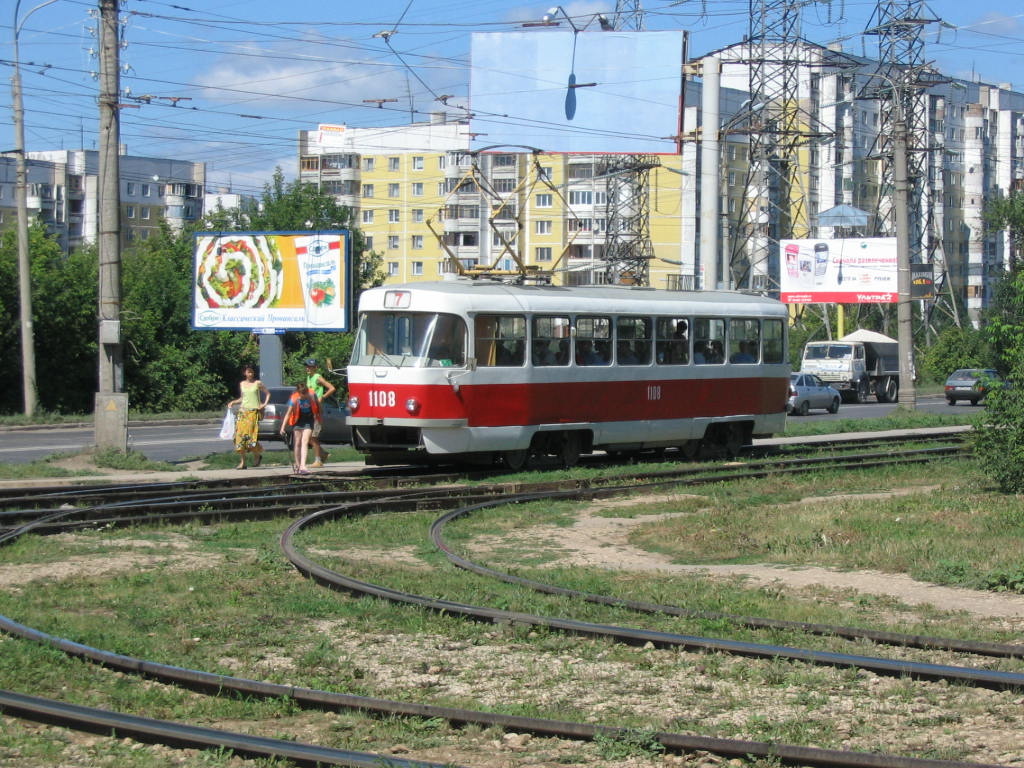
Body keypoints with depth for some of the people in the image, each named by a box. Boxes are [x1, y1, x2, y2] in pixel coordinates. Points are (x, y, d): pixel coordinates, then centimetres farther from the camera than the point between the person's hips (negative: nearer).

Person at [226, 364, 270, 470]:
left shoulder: (258, 383, 2)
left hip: (254, 411, -4)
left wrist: (265, 404, -1)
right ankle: (242, 462, -1)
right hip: (243, 411, 4)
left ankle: (258, 455, 14)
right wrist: (233, 402, 7)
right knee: (240, 436, -6)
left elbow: (268, 393, 11)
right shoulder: (242, 384, 13)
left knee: (250, 436, -14)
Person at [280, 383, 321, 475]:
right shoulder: (294, 399, -22)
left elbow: (317, 404, 0)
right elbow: (288, 413, -21)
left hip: (309, 420, 0)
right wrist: (283, 427, -27)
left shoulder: (312, 395, -19)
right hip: (298, 420, 0)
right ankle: (297, 465, 19)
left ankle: (302, 466, -21)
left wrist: (318, 418, 5)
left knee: (305, 442, -13)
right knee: (297, 443, 2)